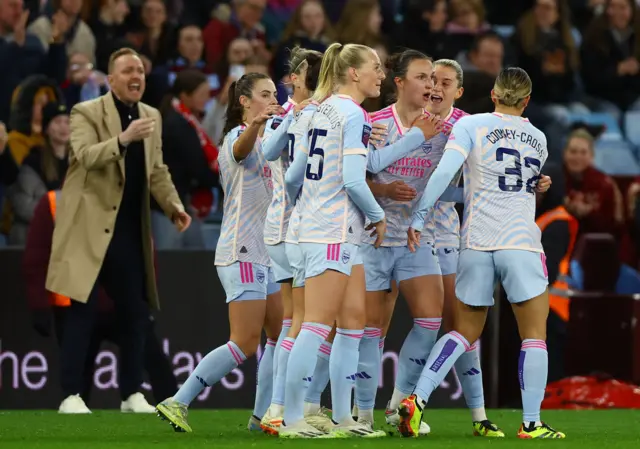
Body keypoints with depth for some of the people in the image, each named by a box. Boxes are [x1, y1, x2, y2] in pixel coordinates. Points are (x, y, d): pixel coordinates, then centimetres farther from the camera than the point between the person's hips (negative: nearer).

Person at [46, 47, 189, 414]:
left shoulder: (152, 116, 14)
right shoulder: (87, 113, -6)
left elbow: (157, 171, 18)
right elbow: (85, 155, -23)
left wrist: (174, 205, 2)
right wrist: (123, 139, -37)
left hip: (130, 231, 6)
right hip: (91, 227, -6)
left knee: (136, 312, 8)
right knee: (84, 310, -7)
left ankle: (132, 393, 17)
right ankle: (71, 394, -4)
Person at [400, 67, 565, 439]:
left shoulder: (471, 126, 1)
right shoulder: (539, 139, 12)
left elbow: (444, 172, -10)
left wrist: (419, 217, -6)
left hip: (476, 242, 1)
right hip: (522, 242, -1)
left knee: (465, 332, 12)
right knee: (534, 334, 5)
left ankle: (418, 399, -2)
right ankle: (531, 424, 0)